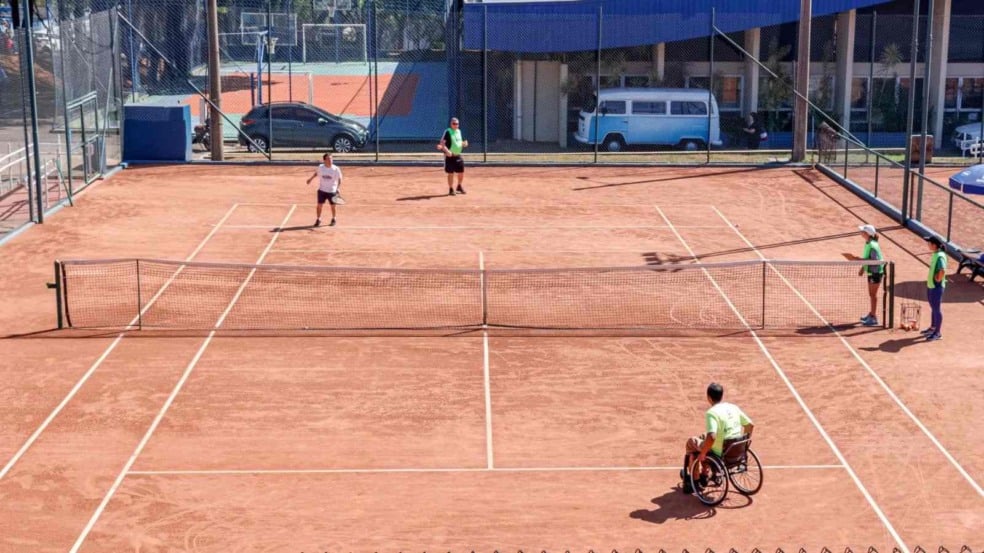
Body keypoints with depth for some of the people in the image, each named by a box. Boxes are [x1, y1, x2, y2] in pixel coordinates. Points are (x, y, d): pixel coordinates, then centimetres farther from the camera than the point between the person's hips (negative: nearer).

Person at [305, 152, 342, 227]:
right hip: (322, 190, 1)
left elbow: (339, 179, -4)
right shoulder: (320, 167, -7)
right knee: (319, 205, 2)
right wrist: (310, 179, 21)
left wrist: (338, 188, -14)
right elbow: (316, 173, 15)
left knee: (333, 206, 7)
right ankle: (318, 220, 19)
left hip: (332, 191, -1)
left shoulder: (336, 169, -12)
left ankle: (333, 219, 29)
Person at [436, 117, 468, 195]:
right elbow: (442, 143, -17)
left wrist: (464, 144, 0)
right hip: (450, 156, -7)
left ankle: (459, 186, 31)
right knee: (450, 173, -1)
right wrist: (447, 150, -31)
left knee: (461, 172, 10)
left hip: (458, 156, 7)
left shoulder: (459, 131, 12)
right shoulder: (448, 132, -11)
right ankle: (451, 189, 10)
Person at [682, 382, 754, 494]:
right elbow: (750, 425, 7)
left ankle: (695, 480, 28)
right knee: (703, 437, 32)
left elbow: (711, 437, -34)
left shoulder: (711, 413, -23)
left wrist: (702, 454, -19)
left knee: (691, 442, 18)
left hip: (720, 454, -7)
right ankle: (703, 475, 45)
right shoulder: (734, 407, 0)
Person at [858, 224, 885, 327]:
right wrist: (862, 268, 11)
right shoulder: (867, 243, 5)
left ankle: (873, 318, 5)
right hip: (871, 272, 9)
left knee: (873, 294, -2)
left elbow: (875, 260, -27)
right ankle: (871, 314, 33)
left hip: (876, 272, -9)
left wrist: (861, 260, -27)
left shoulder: (872, 245, -24)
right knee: (871, 294, 19)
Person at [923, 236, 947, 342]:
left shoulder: (940, 256, -24)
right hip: (931, 285, 10)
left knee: (937, 309, 1)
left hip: (937, 287, -10)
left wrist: (938, 279, -23)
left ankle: (938, 333, 10)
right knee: (933, 307, 22)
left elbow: (942, 271, -37)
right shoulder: (935, 254, 6)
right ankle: (932, 328, 36)